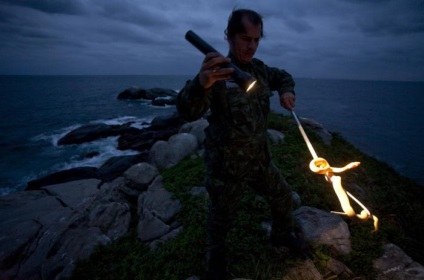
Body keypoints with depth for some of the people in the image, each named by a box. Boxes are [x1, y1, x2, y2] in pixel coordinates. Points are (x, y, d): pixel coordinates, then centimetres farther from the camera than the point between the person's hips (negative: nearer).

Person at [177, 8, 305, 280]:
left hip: (260, 160, 6)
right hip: (227, 167, -6)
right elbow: (189, 111, -34)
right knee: (222, 218, 13)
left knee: (283, 198, 21)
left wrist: (286, 91, -1)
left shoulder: (260, 69, 2)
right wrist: (201, 84, -57)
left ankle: (282, 235, 52)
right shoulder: (217, 72, -19)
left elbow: (283, 76, 23)